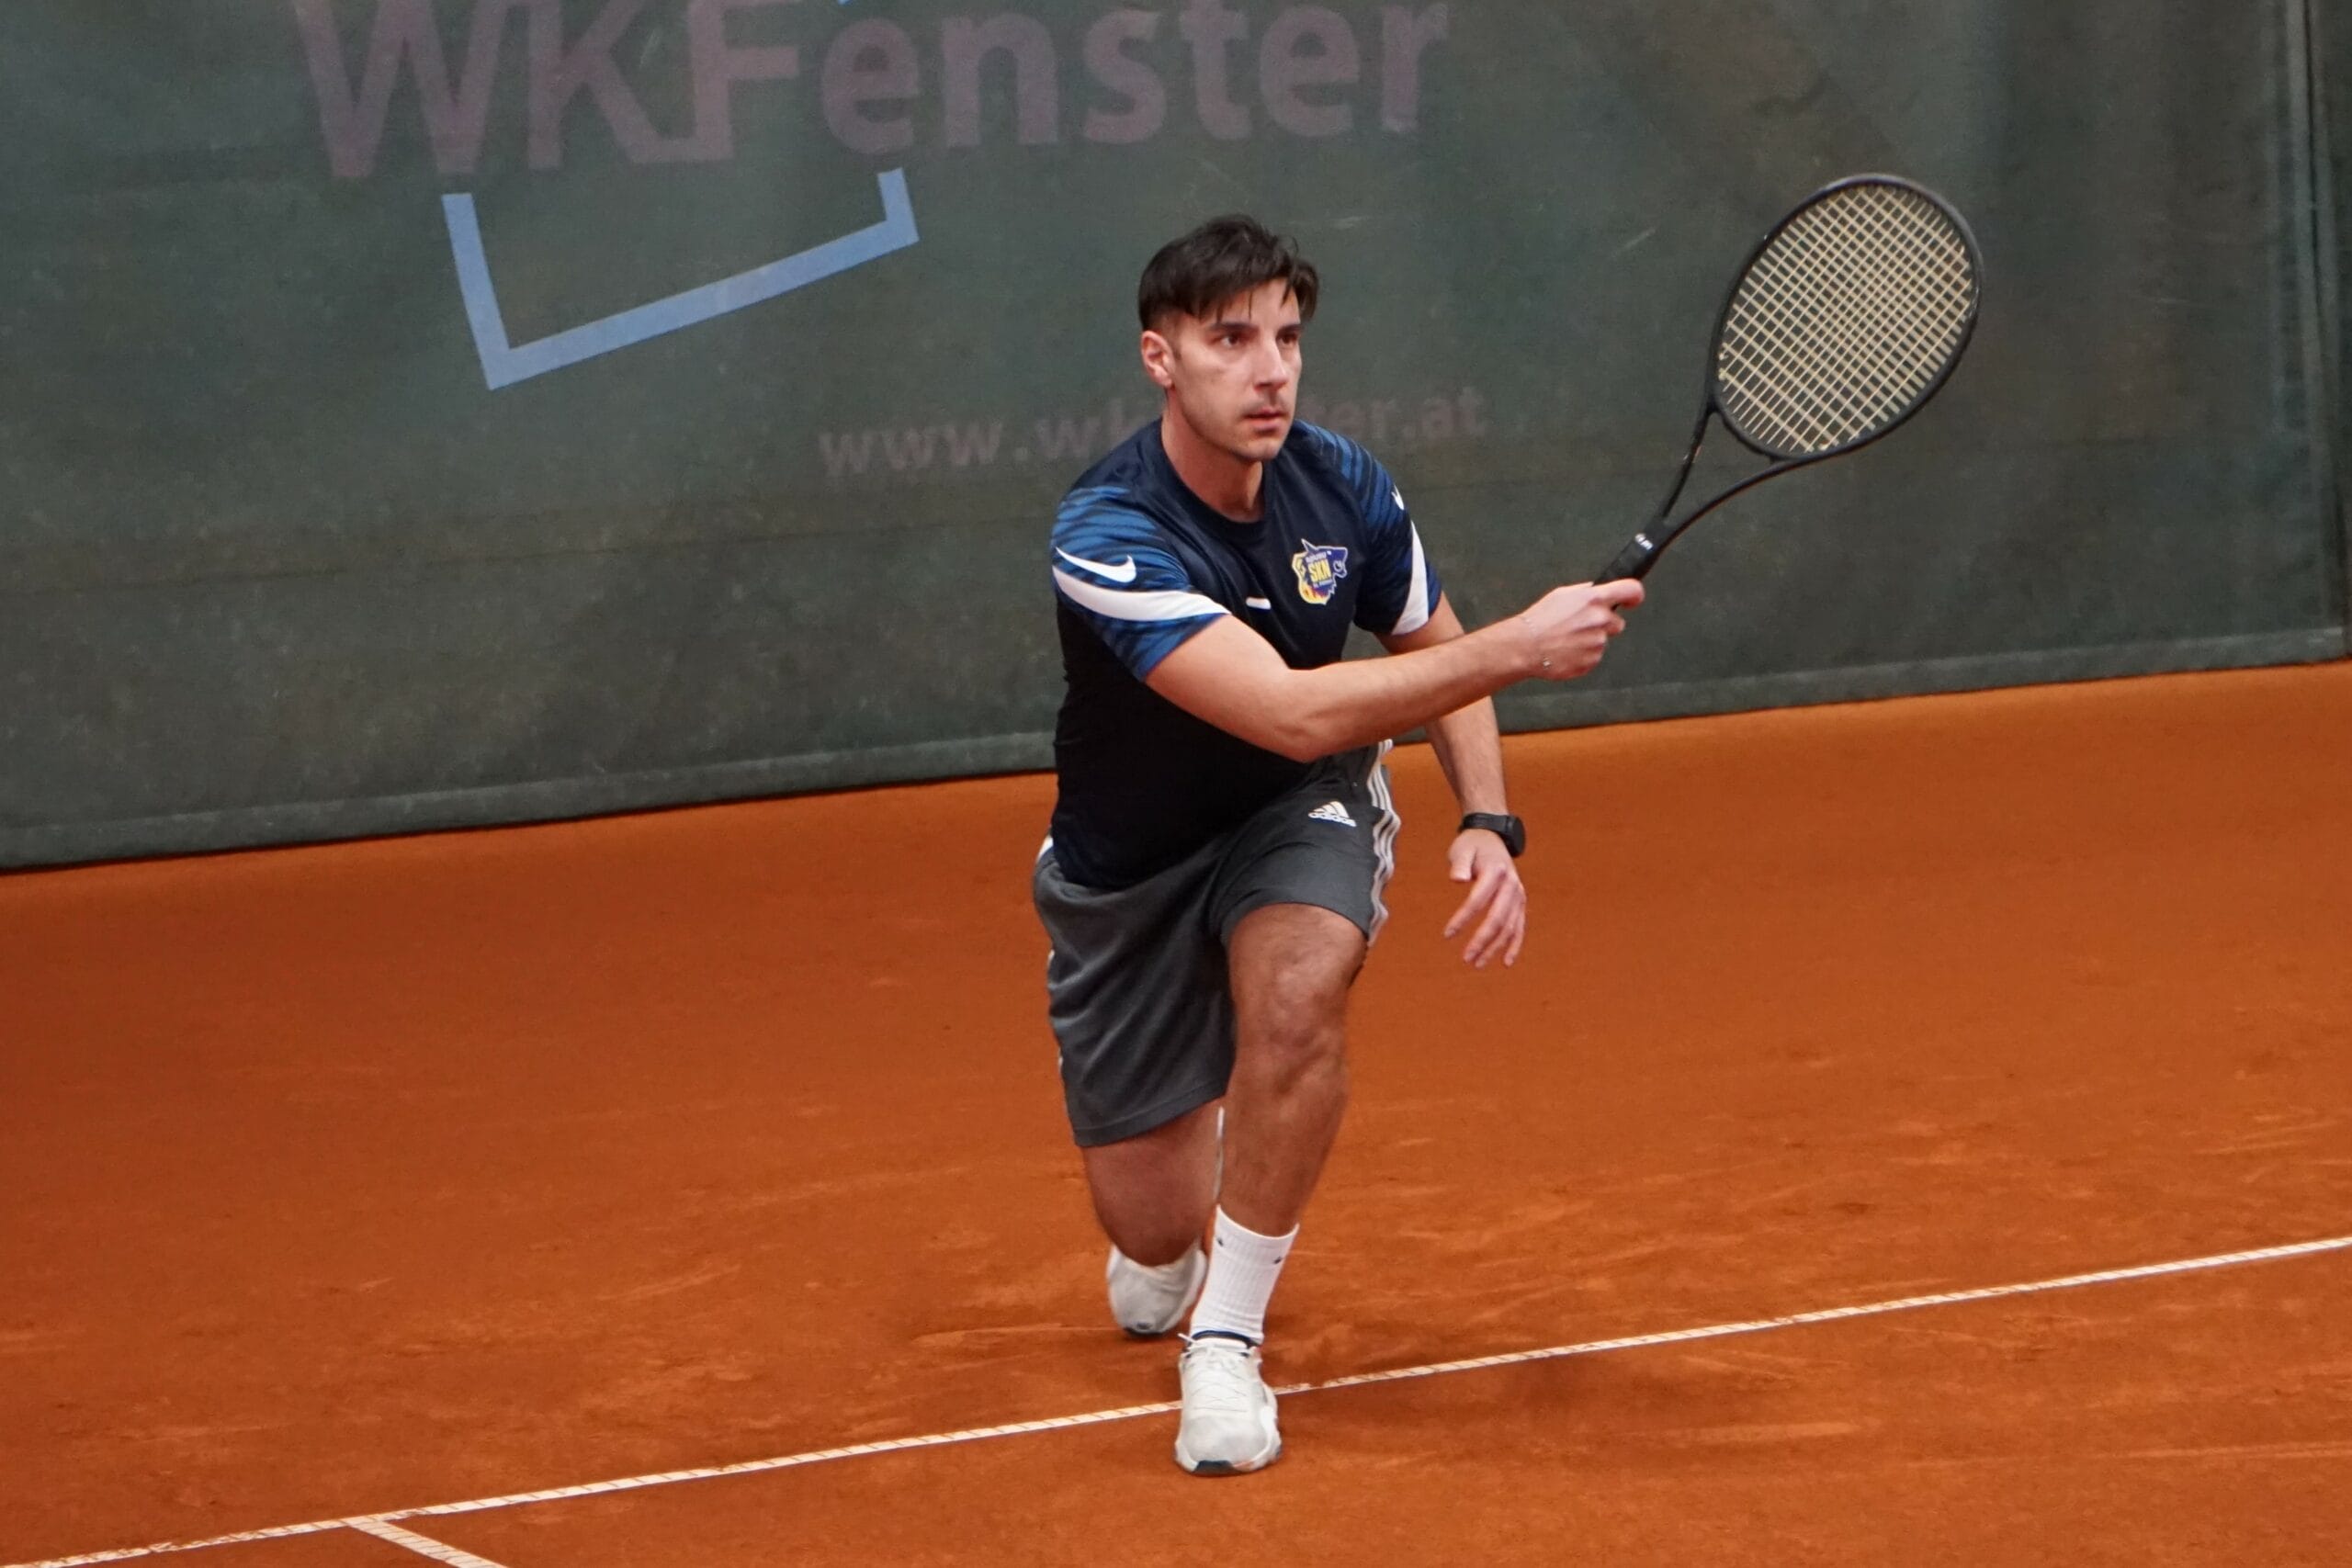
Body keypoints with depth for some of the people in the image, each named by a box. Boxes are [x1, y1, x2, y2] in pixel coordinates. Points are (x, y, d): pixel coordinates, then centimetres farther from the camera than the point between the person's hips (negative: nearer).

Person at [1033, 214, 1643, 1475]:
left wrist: (1488, 823, -10)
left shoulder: (1342, 488, -14)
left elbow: (1432, 654, 6)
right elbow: (1295, 713, -41)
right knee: (1153, 1227, 3)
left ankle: (1227, 1336, -16)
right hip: (1130, 867, -2)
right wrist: (1519, 647, -45)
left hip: (1298, 817, 2)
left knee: (1297, 988, -34)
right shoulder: (1107, 537, -31)